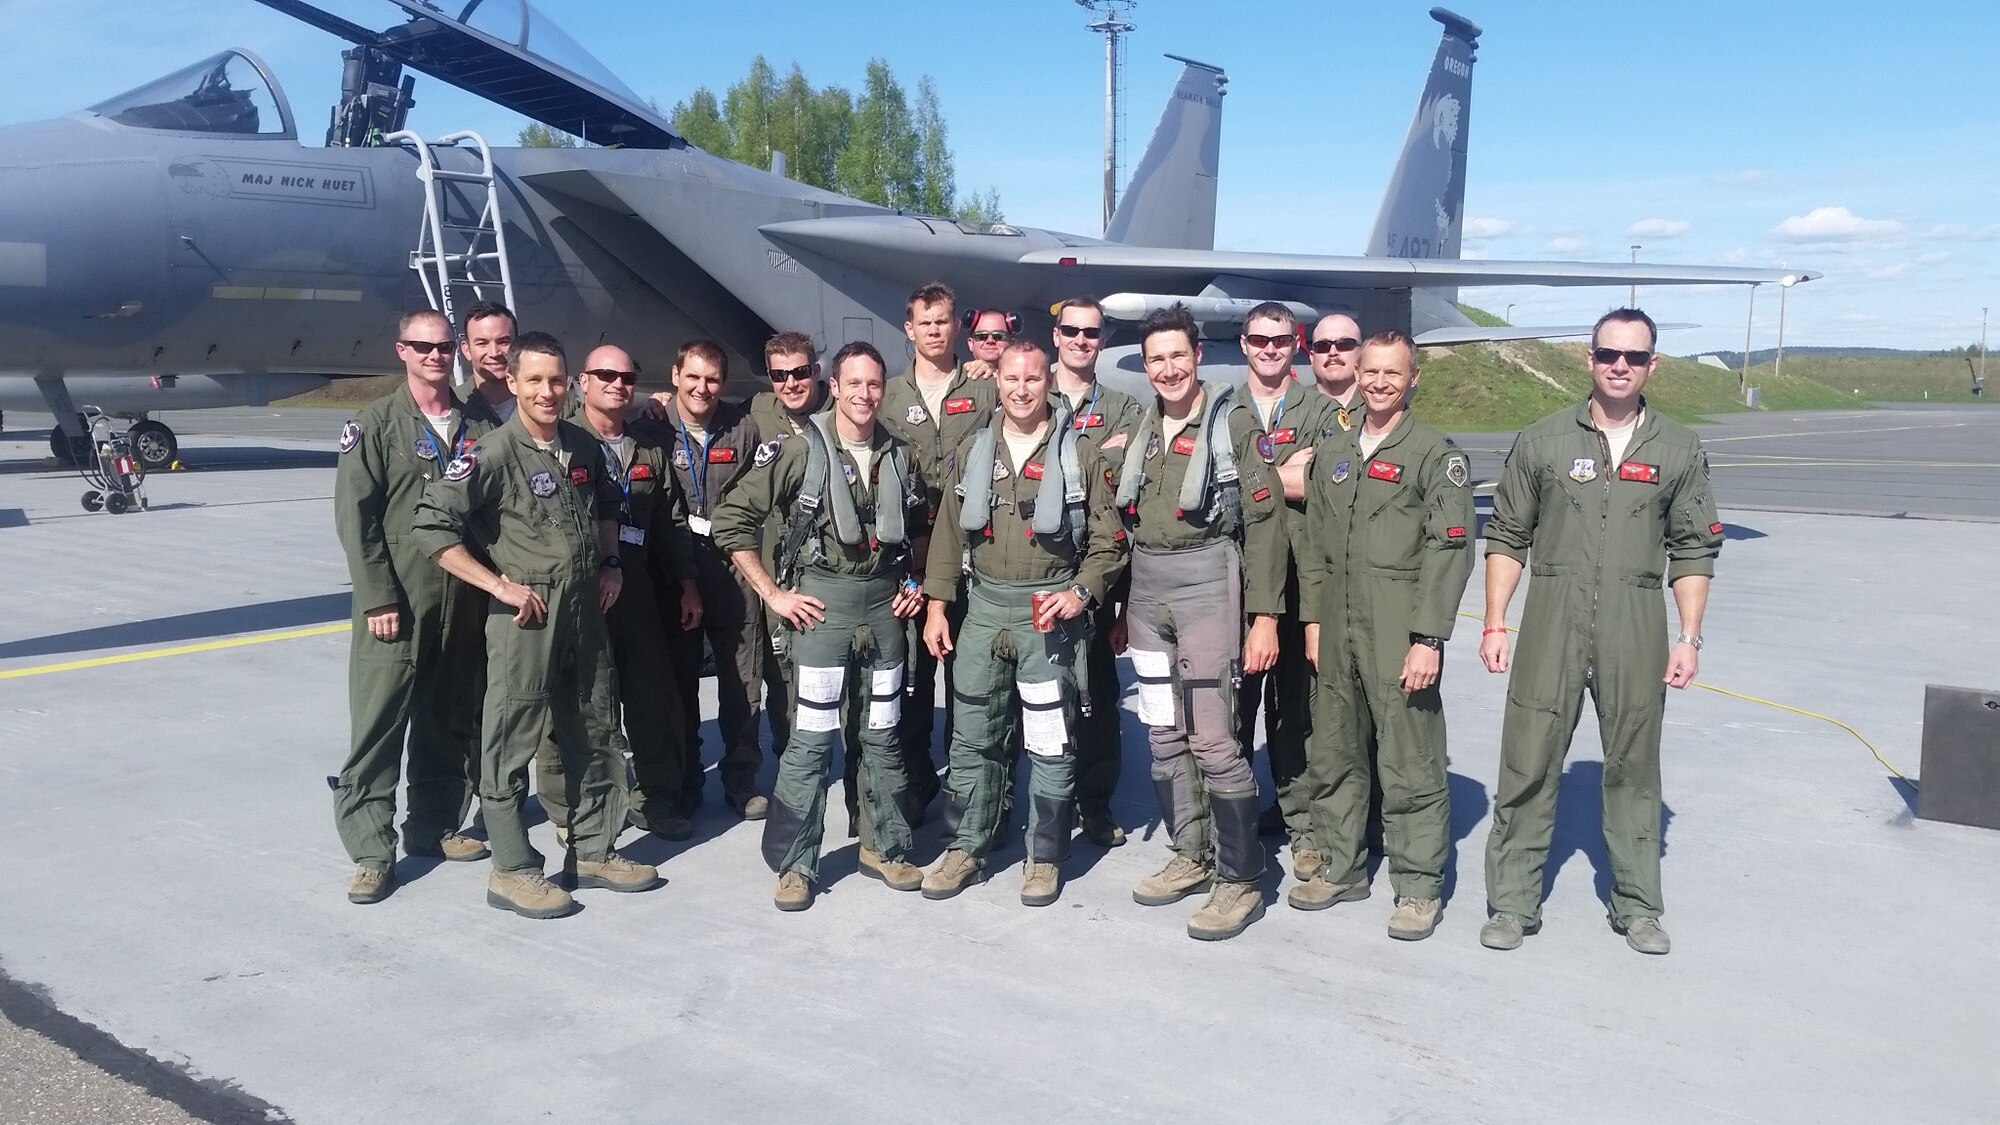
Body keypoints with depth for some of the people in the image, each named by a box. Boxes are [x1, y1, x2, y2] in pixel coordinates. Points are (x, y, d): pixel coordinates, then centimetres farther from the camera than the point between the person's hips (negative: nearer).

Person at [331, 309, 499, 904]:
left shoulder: (479, 427, 9)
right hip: (396, 604, -4)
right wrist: (378, 598, -13)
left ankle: (436, 826, 27)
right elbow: (355, 515, -7)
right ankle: (371, 851, 5)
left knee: (452, 725, 13)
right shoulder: (376, 424, -2)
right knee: (378, 728, -3)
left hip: (466, 603, 4)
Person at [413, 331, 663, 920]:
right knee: (512, 743, 2)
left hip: (587, 611, 7)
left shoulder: (585, 447, 7)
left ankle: (592, 852, 29)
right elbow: (432, 526, -19)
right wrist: (499, 585, -19)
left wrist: (610, 563, 12)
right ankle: (512, 870, 14)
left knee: (592, 734, 15)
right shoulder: (494, 453, -13)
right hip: (526, 617, -7)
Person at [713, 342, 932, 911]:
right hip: (823, 602, -4)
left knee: (883, 735, 13)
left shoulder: (898, 455, 8)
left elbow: (918, 528, 24)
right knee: (812, 739, -3)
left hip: (885, 605, 5)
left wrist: (913, 580, 9)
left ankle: (884, 847, 27)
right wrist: (772, 593, -10)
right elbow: (731, 519, -10)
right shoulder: (800, 450, -8)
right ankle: (794, 864, 9)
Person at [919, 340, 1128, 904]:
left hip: (1051, 609, -3)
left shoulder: (1076, 450, -1)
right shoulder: (974, 450, 9)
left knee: (1051, 740, 3)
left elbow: (1108, 538, 0)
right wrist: (937, 605, 5)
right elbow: (949, 532, 10)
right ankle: (966, 846, 22)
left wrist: (1082, 591, -13)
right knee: (973, 734, 9)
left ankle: (1045, 855, 16)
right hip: (984, 605, 3)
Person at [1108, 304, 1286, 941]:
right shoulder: (1142, 432, 14)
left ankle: (1241, 880, 4)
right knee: (1164, 736, 11)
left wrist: (1264, 615, -14)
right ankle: (1191, 857, 25)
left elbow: (1264, 521, -9)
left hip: (1207, 583, -6)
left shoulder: (1233, 422, -5)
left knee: (1213, 740, -8)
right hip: (1147, 589, 7)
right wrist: (1123, 609, 17)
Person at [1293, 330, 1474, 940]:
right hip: (1336, 628, 6)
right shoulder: (1332, 450, 14)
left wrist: (1428, 639, -15)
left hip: (1400, 634, -6)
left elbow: (1449, 551, -10)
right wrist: (1312, 618, 10)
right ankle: (1341, 867, 27)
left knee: (1410, 764, -1)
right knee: (1334, 754, 13)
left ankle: (1418, 888, 11)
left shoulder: (1437, 454, -4)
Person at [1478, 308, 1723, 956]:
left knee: (1634, 769, 9)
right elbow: (1508, 538, 6)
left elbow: (1694, 552, 9)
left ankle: (1637, 906, 23)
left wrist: (1689, 637, 1)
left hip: (1636, 631, 1)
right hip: (1551, 626, -1)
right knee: (1528, 764, 1)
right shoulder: (1542, 442, 4)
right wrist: (1494, 624, 0)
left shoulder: (1679, 451, 7)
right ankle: (1513, 903, 11)